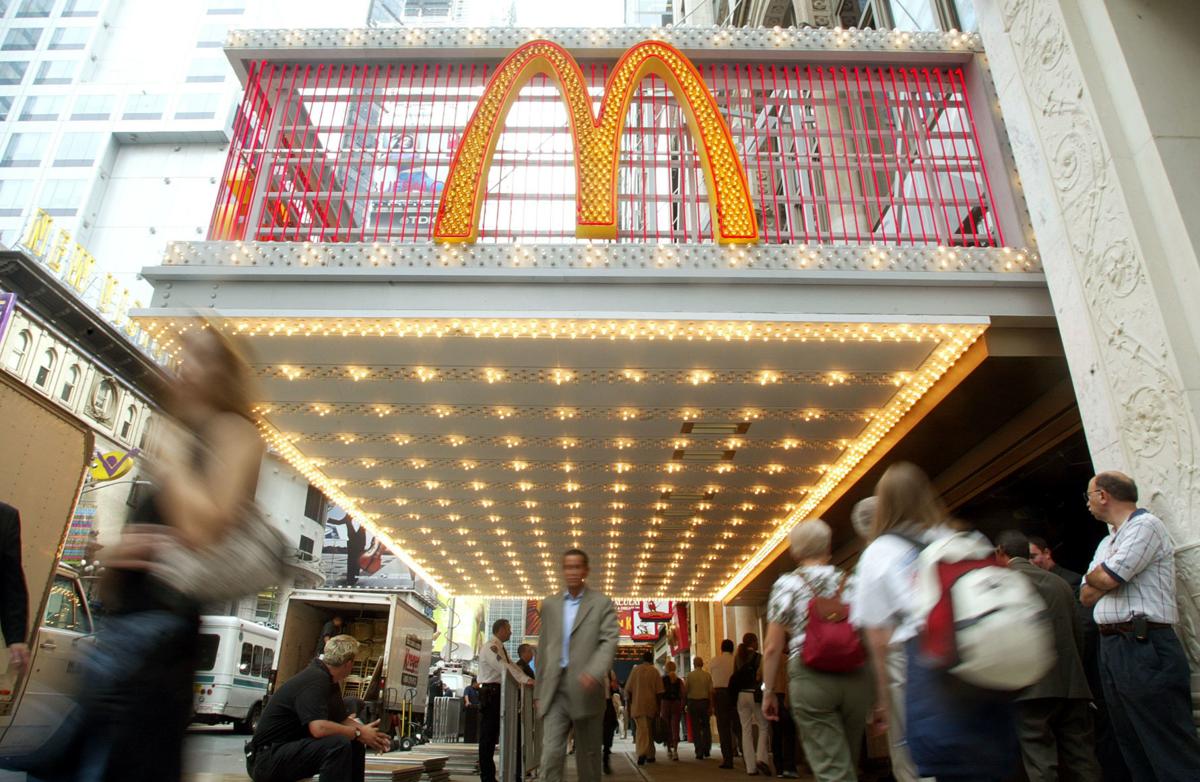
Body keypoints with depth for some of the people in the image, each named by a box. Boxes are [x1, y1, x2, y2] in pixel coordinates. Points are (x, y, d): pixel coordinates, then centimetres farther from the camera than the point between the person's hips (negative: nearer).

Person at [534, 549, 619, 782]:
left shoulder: (602, 603, 1)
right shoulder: (549, 604, 12)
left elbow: (609, 641, -10)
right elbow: (544, 648, 16)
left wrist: (595, 672, -27)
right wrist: (539, 690, 14)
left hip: (585, 689, -2)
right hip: (554, 691, 2)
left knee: (588, 755, 8)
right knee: (551, 753, -7)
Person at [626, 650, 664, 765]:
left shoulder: (635, 670, 5)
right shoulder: (654, 671, 0)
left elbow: (628, 690, 5)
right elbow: (659, 691, -3)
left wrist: (629, 705, 12)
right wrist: (658, 707, 4)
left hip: (637, 705, 0)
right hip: (650, 705, 0)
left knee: (641, 730, -1)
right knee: (649, 730, 12)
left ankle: (642, 753, -19)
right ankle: (650, 755, 19)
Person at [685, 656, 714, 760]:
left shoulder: (690, 675, -5)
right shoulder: (708, 675, -3)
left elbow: (685, 690, -5)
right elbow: (711, 691, -5)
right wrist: (711, 706, -1)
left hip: (693, 702, -1)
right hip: (705, 701, 2)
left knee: (696, 728, 5)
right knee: (706, 726, 17)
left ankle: (699, 752, 3)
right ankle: (706, 750, 16)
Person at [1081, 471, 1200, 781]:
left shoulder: (1146, 525, -7)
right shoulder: (1107, 543, 21)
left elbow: (1106, 579, -16)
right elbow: (1086, 596, 15)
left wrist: (1093, 575, 5)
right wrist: (1104, 578, -3)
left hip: (1144, 647, -9)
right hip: (1110, 647, 9)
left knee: (1172, 755, -6)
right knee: (1134, 750, 13)